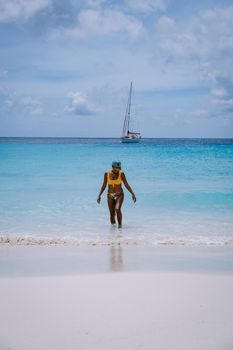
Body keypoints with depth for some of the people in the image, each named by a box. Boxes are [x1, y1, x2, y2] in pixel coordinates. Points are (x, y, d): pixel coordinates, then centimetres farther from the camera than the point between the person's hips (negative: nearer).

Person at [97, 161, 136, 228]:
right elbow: (104, 185, 5)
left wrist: (132, 194, -9)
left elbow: (126, 185, -4)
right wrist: (99, 195, 2)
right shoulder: (107, 173, -3)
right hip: (110, 195, 2)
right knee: (112, 214, 1)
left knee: (117, 209, -26)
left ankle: (120, 224, -11)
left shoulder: (121, 173, -8)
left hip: (119, 194, -2)